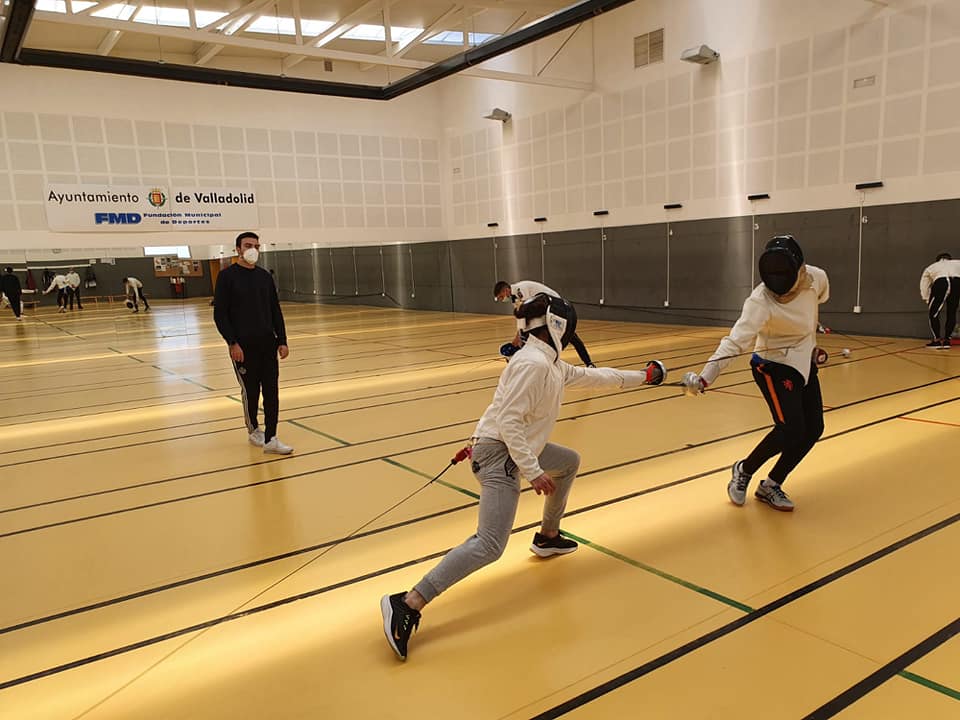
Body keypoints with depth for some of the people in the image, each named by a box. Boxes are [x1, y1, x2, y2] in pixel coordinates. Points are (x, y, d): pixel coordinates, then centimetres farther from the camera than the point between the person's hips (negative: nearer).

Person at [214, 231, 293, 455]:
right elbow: (219, 314, -8)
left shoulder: (264, 276, 9)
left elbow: (275, 311, 12)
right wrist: (232, 343, -15)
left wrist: (282, 340, 5)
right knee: (250, 392, 7)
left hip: (267, 344, 4)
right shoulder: (227, 276, -4)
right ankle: (254, 431, 28)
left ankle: (270, 439, 2)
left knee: (271, 392, -1)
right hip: (243, 347, -4)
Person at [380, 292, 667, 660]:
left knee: (570, 462, 31)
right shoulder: (533, 363, -18)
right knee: (489, 546, -19)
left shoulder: (550, 362, 13)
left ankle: (547, 537, 44)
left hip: (517, 447, 10)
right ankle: (407, 604, -22)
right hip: (499, 454, -10)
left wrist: (639, 377, 31)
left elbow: (590, 376, 26)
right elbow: (509, 421, -24)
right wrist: (534, 472, -22)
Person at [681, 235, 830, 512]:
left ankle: (770, 486, 16)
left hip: (804, 363, 6)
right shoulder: (760, 301, -31)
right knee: (790, 429, -19)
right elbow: (735, 341, -42)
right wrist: (704, 377, -55)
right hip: (774, 367, -6)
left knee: (812, 431, 3)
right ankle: (744, 471, 7)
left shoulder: (816, 278, -15)